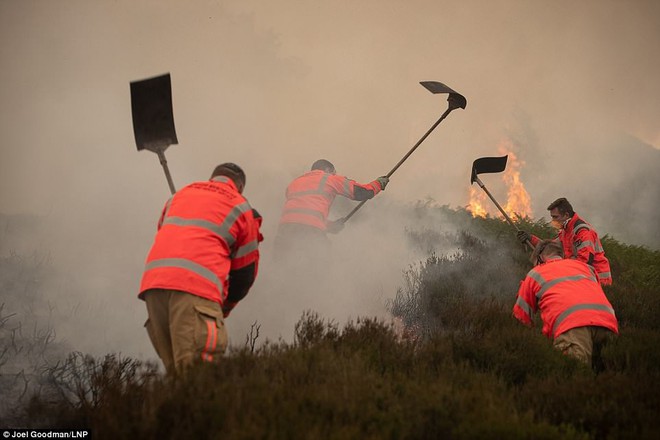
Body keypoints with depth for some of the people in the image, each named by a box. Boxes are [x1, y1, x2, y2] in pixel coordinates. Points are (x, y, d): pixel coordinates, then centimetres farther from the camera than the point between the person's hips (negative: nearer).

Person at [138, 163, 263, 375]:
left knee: (175, 369, 10)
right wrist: (224, 308, 32)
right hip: (196, 285, -5)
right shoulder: (240, 208, 17)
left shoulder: (178, 196, 30)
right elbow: (245, 271, 18)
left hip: (152, 280, 5)